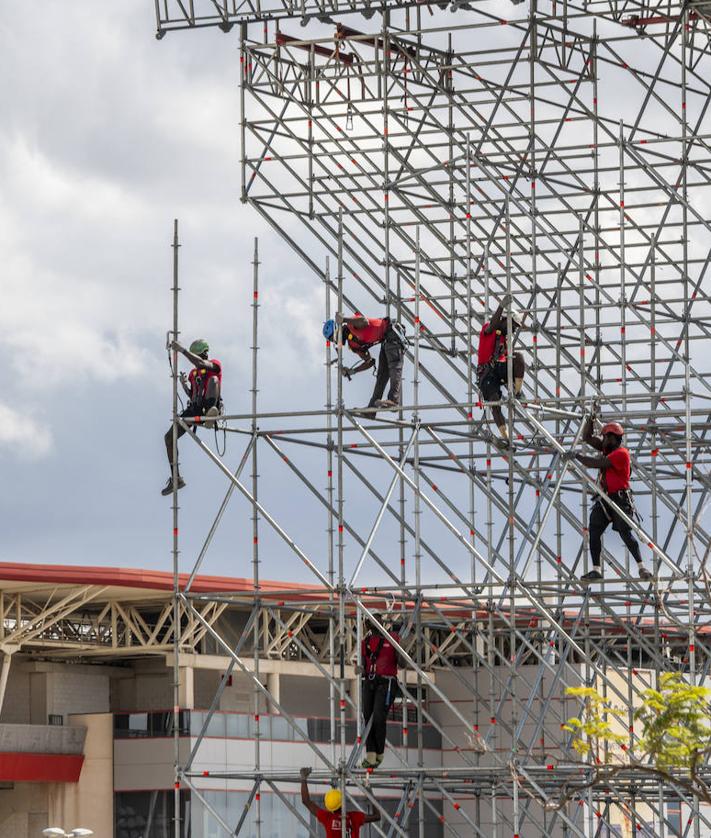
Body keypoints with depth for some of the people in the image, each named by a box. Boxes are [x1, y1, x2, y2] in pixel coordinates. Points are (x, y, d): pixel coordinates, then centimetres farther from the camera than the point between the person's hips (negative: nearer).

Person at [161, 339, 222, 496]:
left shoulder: (215, 364, 4)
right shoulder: (193, 372, 26)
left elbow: (201, 363, -19)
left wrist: (181, 350, -22)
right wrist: (184, 384, 9)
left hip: (209, 404, -7)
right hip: (194, 409, 7)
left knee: (213, 379, -32)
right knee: (169, 438, 0)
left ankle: (211, 413, -57)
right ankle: (176, 479, 4)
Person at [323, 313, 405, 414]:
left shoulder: (352, 326, -12)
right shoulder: (353, 344, 13)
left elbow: (364, 321, -36)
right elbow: (369, 362, 14)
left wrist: (344, 320, -35)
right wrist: (352, 371, 6)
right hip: (386, 342, 10)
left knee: (394, 367, -21)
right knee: (382, 375, 8)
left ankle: (394, 400, -35)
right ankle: (373, 406, 9)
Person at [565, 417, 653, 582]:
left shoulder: (621, 453, -14)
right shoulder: (608, 448, 13)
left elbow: (596, 463, -21)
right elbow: (587, 437, 18)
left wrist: (576, 456, -15)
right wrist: (590, 420, 4)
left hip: (619, 499, -9)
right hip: (604, 500, 9)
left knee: (625, 533, -15)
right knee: (594, 532, -1)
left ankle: (641, 567, -11)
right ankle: (596, 570, 0)